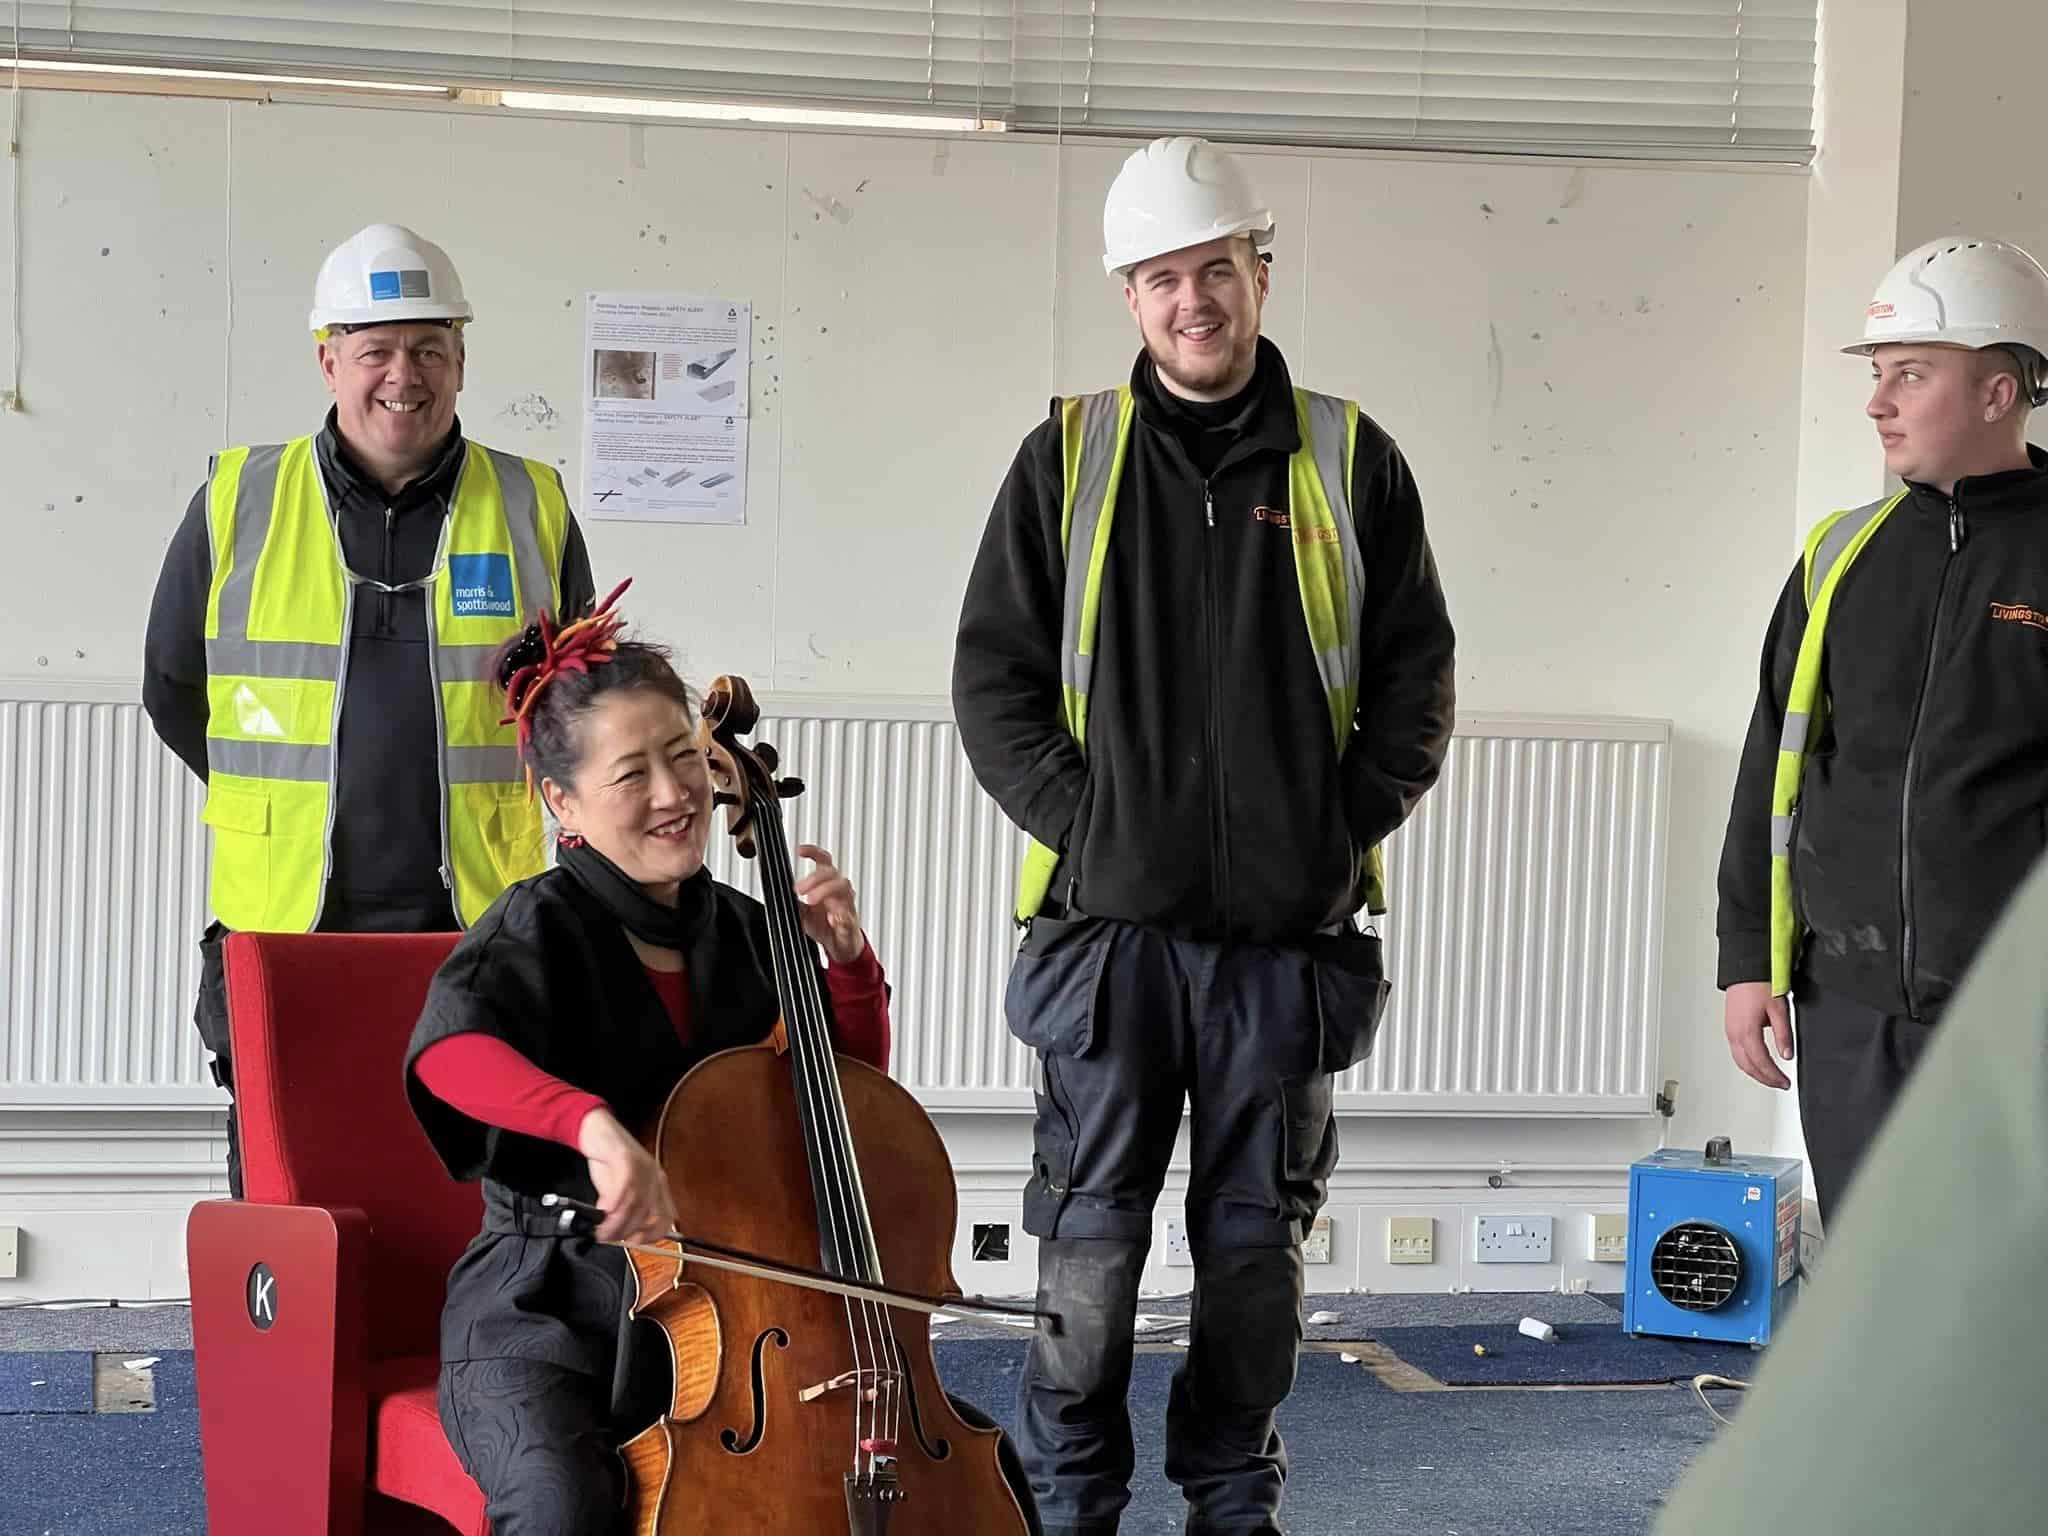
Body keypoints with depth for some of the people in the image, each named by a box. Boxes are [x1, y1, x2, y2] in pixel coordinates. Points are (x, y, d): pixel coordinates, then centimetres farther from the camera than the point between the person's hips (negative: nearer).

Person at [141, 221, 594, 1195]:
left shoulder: (532, 508, 4)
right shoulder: (237, 504, 3)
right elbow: (173, 693, 14)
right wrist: (287, 796, 11)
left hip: (476, 932, 0)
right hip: (278, 930, 0)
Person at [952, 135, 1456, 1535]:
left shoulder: (1350, 461, 6)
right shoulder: (1070, 455, 5)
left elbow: (1416, 673, 7)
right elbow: (994, 672, 4)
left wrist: (1350, 821, -4)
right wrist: (1076, 818, -7)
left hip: (1292, 932, 1)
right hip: (1110, 921, -1)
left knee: (1258, 1243, 10)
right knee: (1091, 1240, 2)